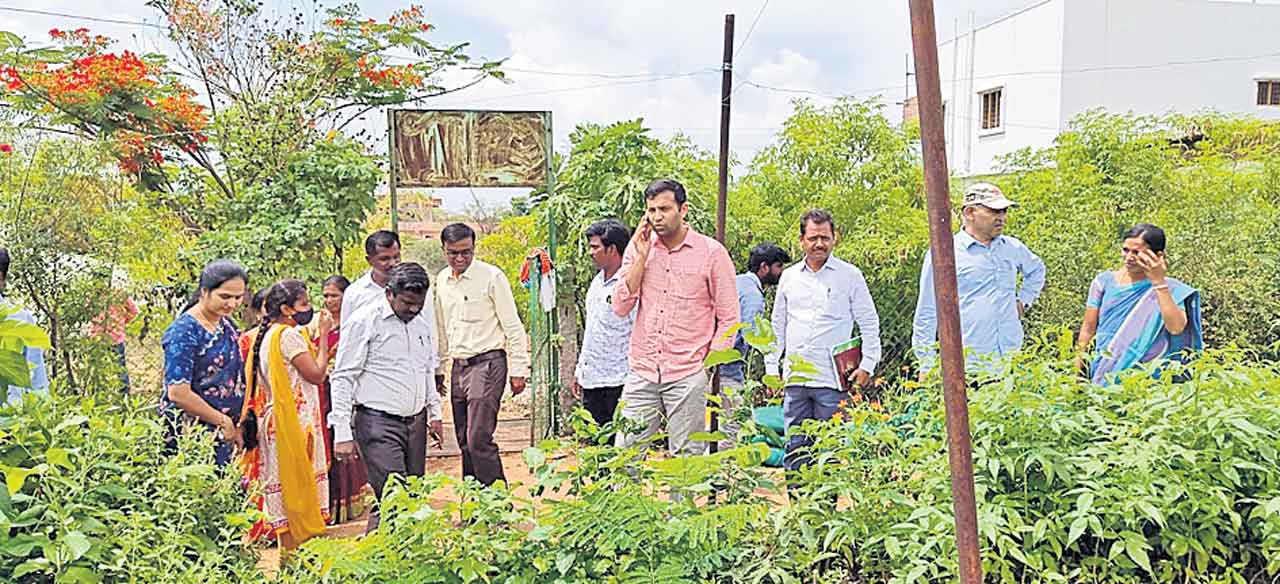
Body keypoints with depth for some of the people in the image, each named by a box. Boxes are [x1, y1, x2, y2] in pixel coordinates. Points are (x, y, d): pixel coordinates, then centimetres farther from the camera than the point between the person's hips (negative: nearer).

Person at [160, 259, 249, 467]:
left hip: (221, 436, 7)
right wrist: (223, 421, -12)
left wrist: (235, 427, 9)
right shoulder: (184, 331, -15)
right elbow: (178, 393, -20)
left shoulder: (226, 325, 9)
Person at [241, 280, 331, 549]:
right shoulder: (289, 335, -15)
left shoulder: (266, 335, 13)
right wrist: (323, 334, -11)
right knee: (296, 485, -3)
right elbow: (316, 374, -17)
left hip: (273, 421, 9)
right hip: (294, 423, -9)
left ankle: (287, 551, 18)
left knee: (282, 485, 12)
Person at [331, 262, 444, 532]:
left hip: (415, 422, 7)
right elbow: (343, 378, -8)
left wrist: (435, 412, 21)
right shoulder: (363, 322, -8)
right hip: (378, 423, -7)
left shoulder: (423, 323, 13)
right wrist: (342, 433, -12)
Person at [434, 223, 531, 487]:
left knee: (478, 439, -14)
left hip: (488, 363, -7)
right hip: (458, 367, 7)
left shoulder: (491, 276, -9)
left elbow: (513, 327, -7)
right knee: (465, 442, 11)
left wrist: (518, 370, -10)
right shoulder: (441, 280, 10)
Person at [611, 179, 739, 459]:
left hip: (688, 375, -3)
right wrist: (642, 256, -6)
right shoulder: (638, 247, 8)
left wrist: (709, 368, -7)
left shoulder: (711, 252, -3)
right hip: (641, 373, 3)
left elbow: (728, 318, 1)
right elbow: (620, 307, 0)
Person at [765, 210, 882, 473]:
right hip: (795, 379, 3)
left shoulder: (850, 275, 2)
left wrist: (867, 365, -3)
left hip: (833, 380, -3)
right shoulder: (789, 276, 12)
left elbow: (869, 323, 5)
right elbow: (778, 326, 18)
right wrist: (771, 368, 12)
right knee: (795, 448, 6)